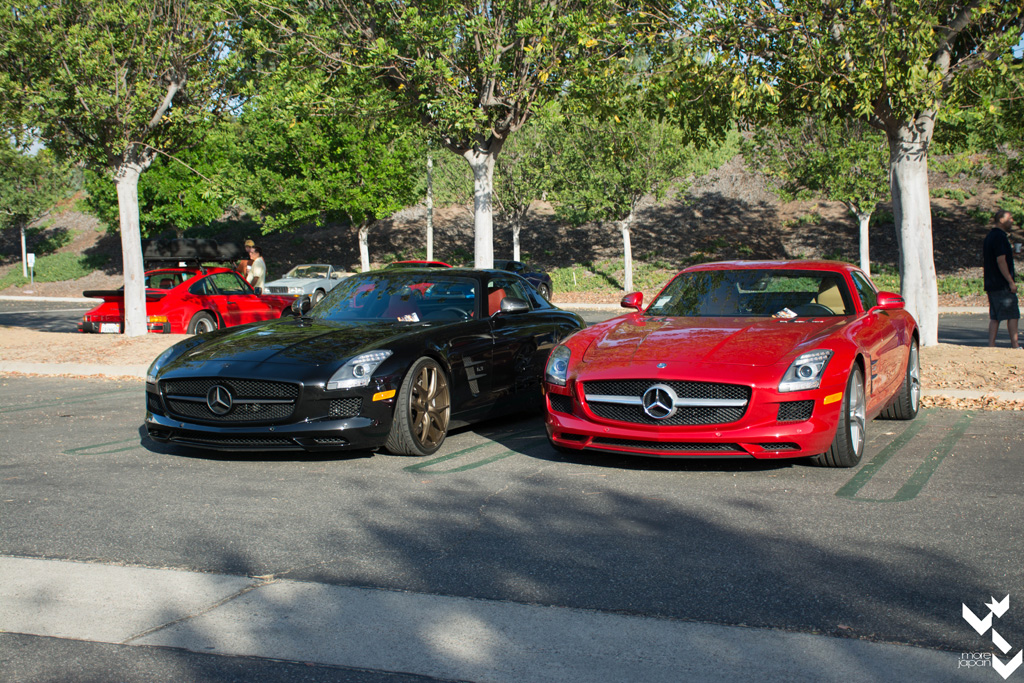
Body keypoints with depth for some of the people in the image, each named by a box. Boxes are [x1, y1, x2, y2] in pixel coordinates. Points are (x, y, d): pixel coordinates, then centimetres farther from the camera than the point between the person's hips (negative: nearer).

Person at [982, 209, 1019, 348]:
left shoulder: (989, 236, 16)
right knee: (1013, 314, -2)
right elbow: (1001, 261, -20)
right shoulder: (1000, 237, -13)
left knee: (994, 316, 8)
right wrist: (1011, 282, -18)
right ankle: (1014, 345, 1)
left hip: (991, 284, 9)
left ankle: (991, 344, 4)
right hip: (1002, 285, -9)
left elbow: (984, 261, 20)